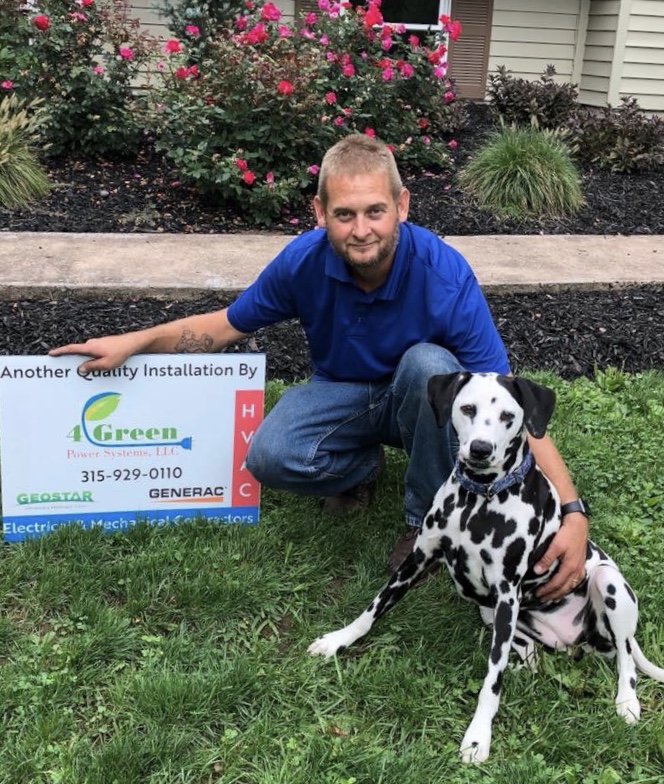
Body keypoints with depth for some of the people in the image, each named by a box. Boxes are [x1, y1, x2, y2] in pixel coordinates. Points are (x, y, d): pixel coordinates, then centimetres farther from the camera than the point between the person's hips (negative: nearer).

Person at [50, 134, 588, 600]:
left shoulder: (445, 276, -32)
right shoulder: (305, 259, -21)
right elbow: (229, 325, -2)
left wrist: (573, 512, -45)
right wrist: (133, 343, -11)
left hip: (418, 401, -2)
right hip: (342, 393, 2)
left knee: (429, 365, -37)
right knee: (271, 457, -27)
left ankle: (427, 518, -12)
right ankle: (363, 466, 8)